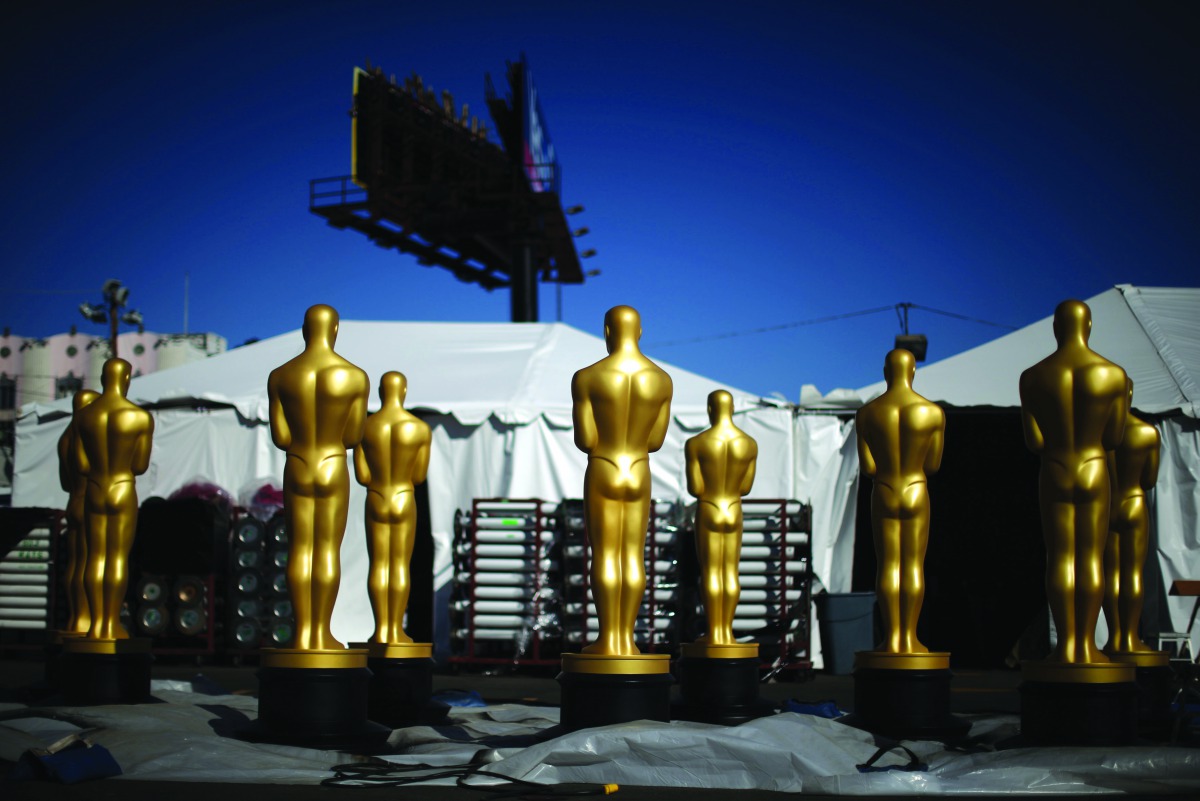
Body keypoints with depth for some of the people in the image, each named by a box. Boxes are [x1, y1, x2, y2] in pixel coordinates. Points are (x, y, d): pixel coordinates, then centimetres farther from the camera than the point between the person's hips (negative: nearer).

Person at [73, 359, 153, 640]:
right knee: (119, 558, 1)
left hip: (93, 493, 3)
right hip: (124, 493, -3)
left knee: (96, 557, 8)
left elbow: (81, 465, 0)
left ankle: (96, 624, 8)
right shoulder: (141, 417, -11)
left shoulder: (82, 416, 0)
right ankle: (112, 625, 1)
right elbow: (140, 466, -7)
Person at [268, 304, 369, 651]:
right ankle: (321, 634, 1)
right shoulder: (355, 377, -7)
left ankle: (303, 633, 4)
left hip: (296, 471, 2)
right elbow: (353, 437, -3)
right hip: (334, 471, -2)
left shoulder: (280, 376, -1)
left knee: (300, 550, 5)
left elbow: (280, 437, -2)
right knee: (329, 550, 1)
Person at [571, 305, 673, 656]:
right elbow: (655, 441, 4)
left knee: (604, 557, 1)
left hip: (601, 477, -3)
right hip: (639, 477, 3)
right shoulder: (662, 379, 0)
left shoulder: (586, 378, -11)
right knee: (634, 557, 7)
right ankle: (627, 639, 6)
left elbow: (584, 441, -11)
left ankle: (608, 640, 0)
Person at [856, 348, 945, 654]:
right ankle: (909, 638, 1)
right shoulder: (933, 412, -5)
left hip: (883, 495, 1)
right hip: (917, 494, -1)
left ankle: (891, 638, 1)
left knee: (888, 566, 3)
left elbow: (867, 466, -5)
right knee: (914, 565, 2)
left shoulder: (867, 413, -3)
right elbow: (933, 465, -2)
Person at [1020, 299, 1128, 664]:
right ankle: (1087, 646, 2)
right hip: (1095, 473, -1)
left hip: (1054, 475, 1)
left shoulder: (1033, 377, -2)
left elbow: (1034, 442, -3)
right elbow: (1114, 438, -1)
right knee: (1092, 558, 2)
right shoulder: (1112, 374, -4)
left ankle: (1066, 645, 1)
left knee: (1060, 558, 3)